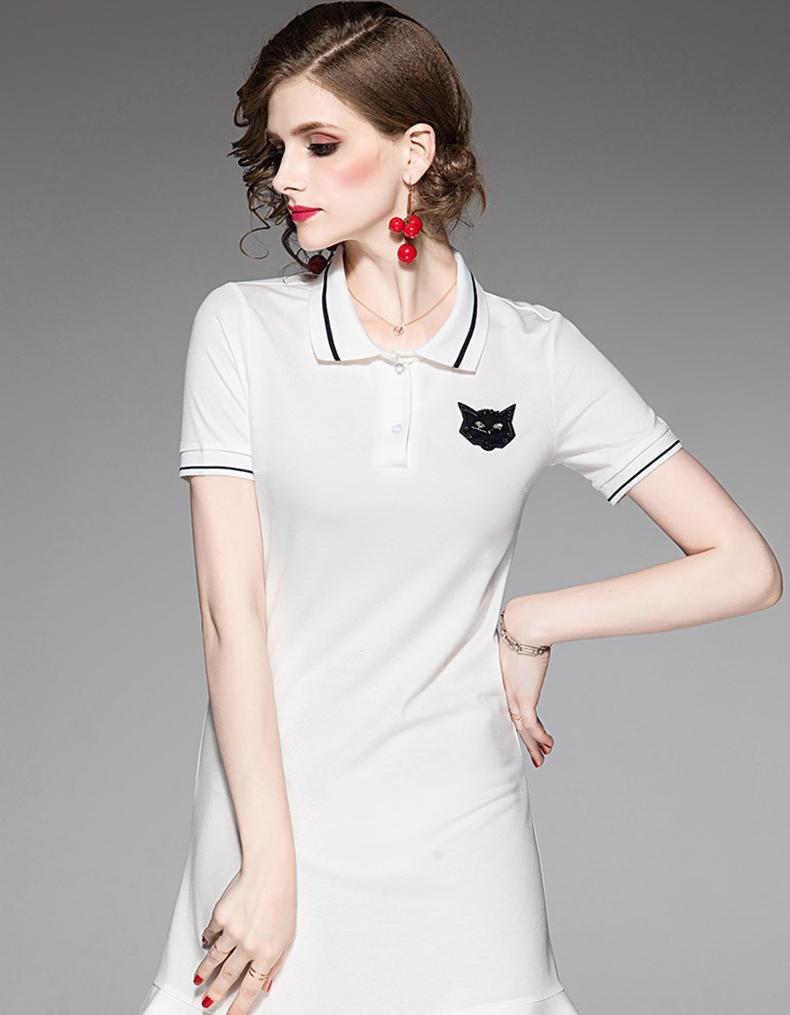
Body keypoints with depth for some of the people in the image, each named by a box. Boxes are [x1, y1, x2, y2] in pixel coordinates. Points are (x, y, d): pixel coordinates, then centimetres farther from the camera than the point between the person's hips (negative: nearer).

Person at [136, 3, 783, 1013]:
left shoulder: (537, 355, -2)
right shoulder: (242, 327, -3)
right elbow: (232, 610, -8)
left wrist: (527, 625, -3)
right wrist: (268, 867, -11)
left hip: (458, 839, 0)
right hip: (271, 818, 0)